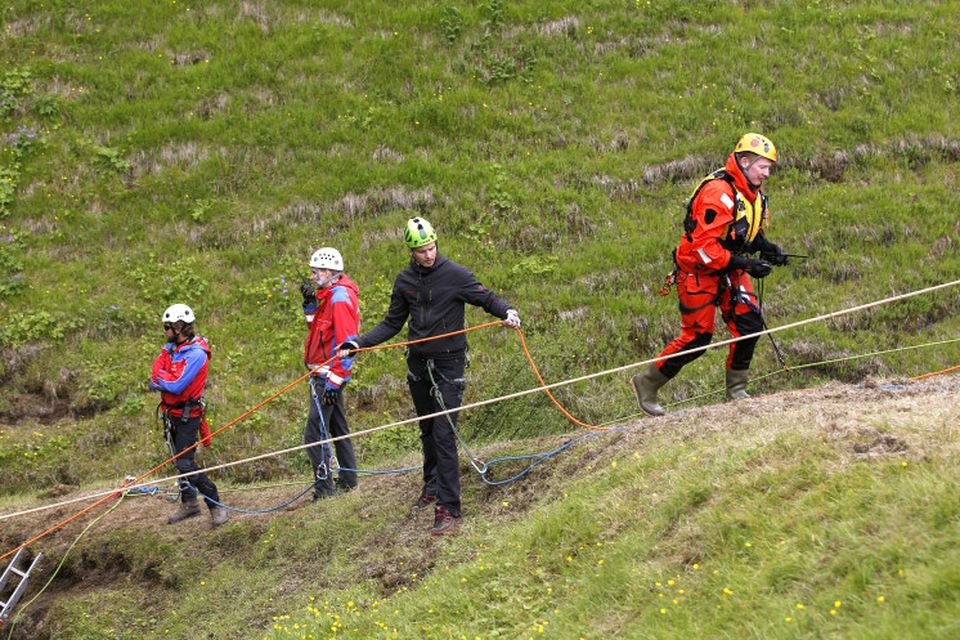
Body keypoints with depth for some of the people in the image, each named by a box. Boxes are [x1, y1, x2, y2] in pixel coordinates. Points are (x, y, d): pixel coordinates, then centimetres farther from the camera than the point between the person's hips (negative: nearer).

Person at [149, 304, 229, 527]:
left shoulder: (196, 354, -20)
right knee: (179, 461, 16)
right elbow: (154, 382, 0)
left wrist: (160, 378, -9)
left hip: (187, 415, -8)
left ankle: (217, 507, -8)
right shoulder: (169, 349, 6)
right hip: (170, 414, 8)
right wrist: (169, 382, -20)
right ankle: (189, 504, 28)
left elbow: (177, 386, -26)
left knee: (186, 464, -14)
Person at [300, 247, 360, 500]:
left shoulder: (340, 298, -18)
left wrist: (333, 381, -24)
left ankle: (324, 486, -11)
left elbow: (347, 344, -22)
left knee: (315, 434, -11)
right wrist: (311, 303, 7)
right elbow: (316, 326, 23)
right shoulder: (330, 294, 14)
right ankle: (348, 480, 27)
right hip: (327, 375, 11)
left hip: (329, 374, -11)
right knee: (337, 428, 18)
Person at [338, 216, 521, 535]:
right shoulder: (405, 281, 6)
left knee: (444, 434, -12)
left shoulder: (455, 274, -9)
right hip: (418, 363, 5)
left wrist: (508, 312, -25)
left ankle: (449, 509, -14)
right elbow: (392, 324, 14)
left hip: (448, 364, -5)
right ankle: (432, 487, 36)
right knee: (427, 431, 17)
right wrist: (357, 344, 6)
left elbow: (487, 298, -3)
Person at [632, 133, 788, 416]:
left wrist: (765, 247, 0)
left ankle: (736, 389, 8)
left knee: (750, 323, -5)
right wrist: (744, 264, -29)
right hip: (699, 272, -9)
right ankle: (647, 383, 10)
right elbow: (703, 245, -29)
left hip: (729, 270, 9)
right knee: (697, 337, -6)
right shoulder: (718, 193, -26)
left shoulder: (751, 193, 6)